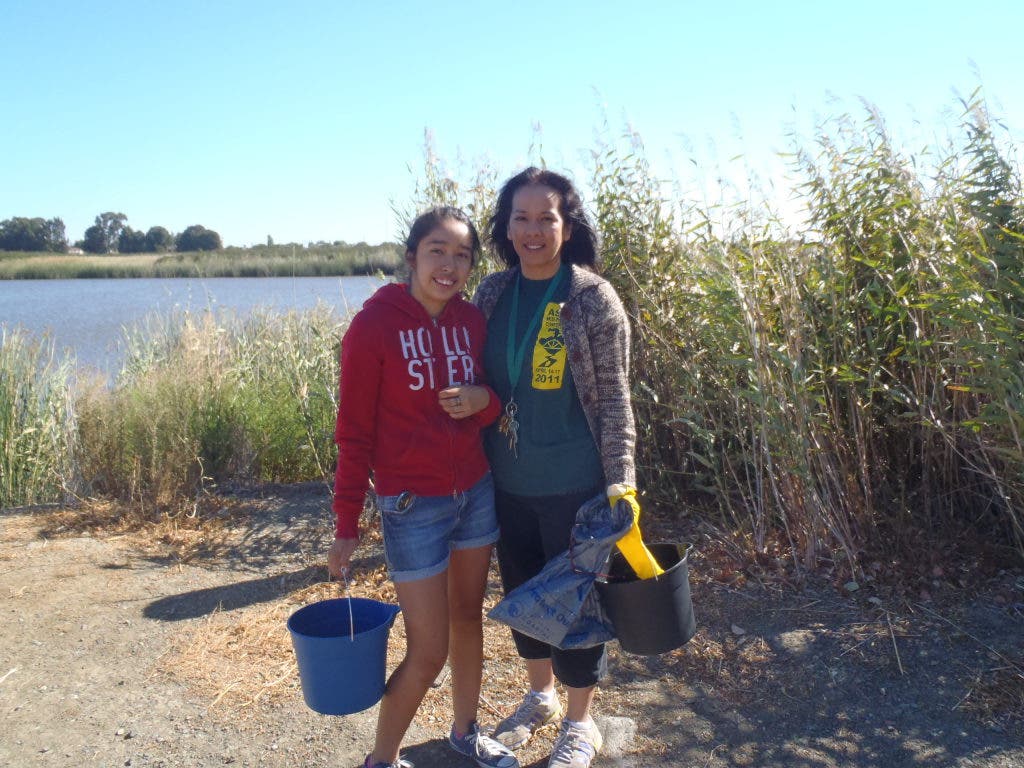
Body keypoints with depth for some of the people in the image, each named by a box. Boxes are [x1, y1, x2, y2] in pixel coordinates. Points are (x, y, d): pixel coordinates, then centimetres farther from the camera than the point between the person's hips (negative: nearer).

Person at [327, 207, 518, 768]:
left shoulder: (472, 319, 0)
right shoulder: (374, 325, -15)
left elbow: (490, 406, 9)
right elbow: (355, 433, -10)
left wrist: (484, 399, -16)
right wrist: (346, 527, -9)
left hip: (477, 492, 6)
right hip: (413, 506, -5)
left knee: (469, 615, 19)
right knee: (428, 652, 1)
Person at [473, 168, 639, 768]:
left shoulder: (593, 299, -12)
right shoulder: (493, 293, 1)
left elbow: (614, 400, -9)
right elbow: (479, 381, 9)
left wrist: (621, 481, -15)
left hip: (572, 482, -5)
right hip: (508, 481, 5)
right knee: (522, 590, 19)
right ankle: (541, 695, 44)